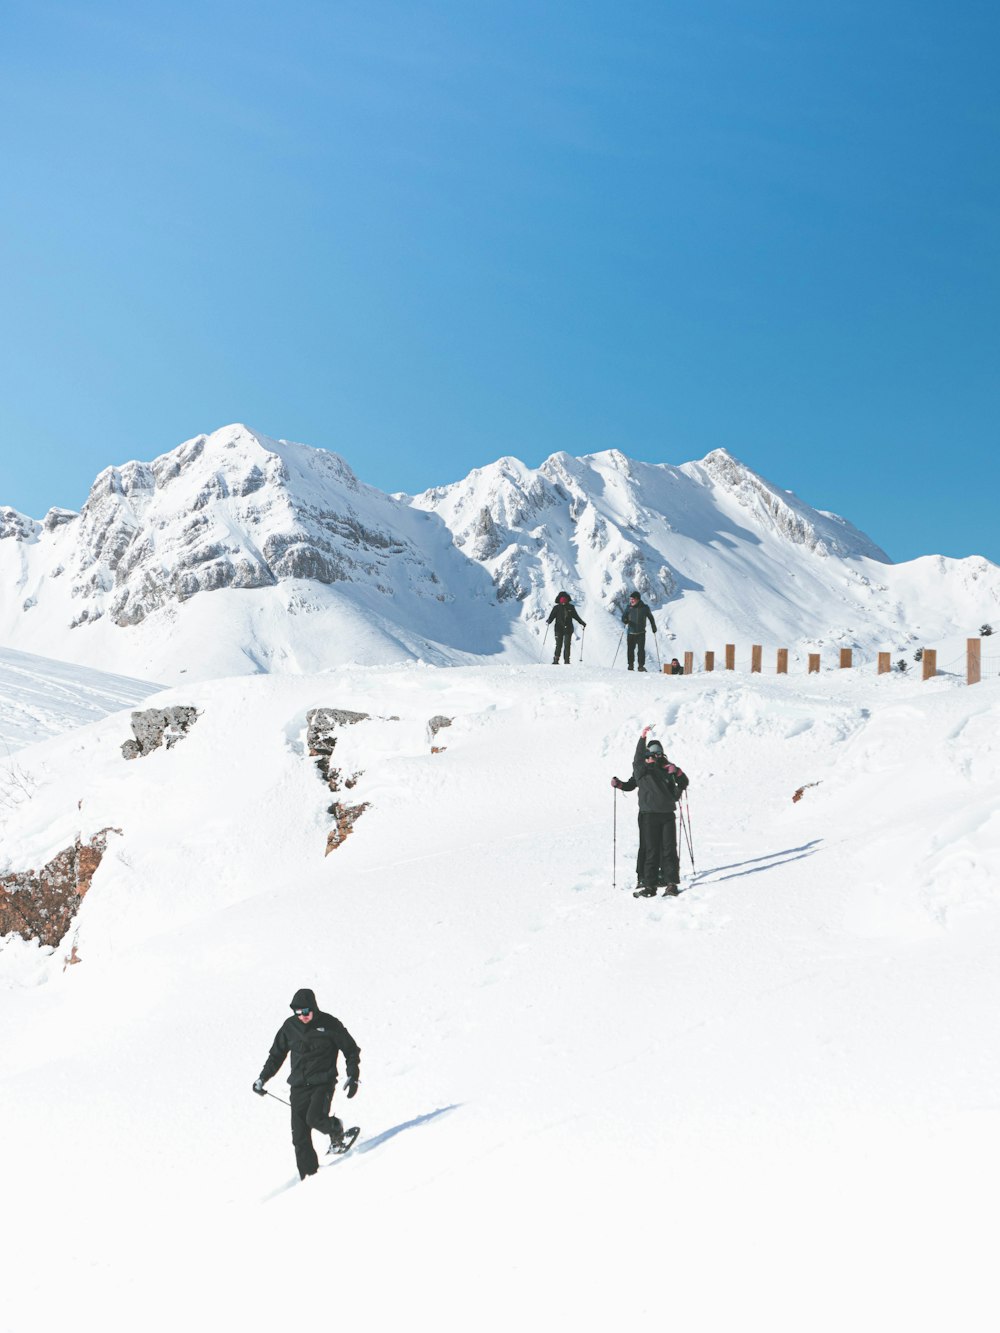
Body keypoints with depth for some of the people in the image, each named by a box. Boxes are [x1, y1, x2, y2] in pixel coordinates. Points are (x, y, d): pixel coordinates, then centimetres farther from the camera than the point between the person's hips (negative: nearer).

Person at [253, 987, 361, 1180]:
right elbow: (276, 1055, 18)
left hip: (323, 1083, -4)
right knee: (300, 1137, -3)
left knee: (314, 1118, -26)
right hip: (299, 1086, 4)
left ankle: (336, 1130, 6)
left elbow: (351, 1050, 4)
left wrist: (353, 1076, -4)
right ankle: (309, 1177, 7)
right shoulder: (290, 1026, 4)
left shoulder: (329, 1024, -6)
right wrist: (262, 1078, 13)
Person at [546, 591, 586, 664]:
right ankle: (555, 661, -7)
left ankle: (567, 661, -1)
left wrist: (582, 623, 18)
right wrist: (548, 621, -23)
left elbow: (576, 616, 20)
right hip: (559, 629, -2)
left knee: (567, 645, -4)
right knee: (558, 645, -8)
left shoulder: (571, 607, 10)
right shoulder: (556, 608, 4)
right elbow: (552, 616, -4)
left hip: (568, 629, 2)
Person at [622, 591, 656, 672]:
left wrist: (654, 628, 13)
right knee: (630, 649, 3)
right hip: (631, 633, 2)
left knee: (641, 649, -9)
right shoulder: (629, 607, 3)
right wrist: (625, 620, -20)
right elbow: (624, 617, 4)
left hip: (641, 633, -2)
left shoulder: (644, 608, 0)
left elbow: (651, 618, 12)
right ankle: (630, 665, 14)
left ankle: (641, 666, -3)